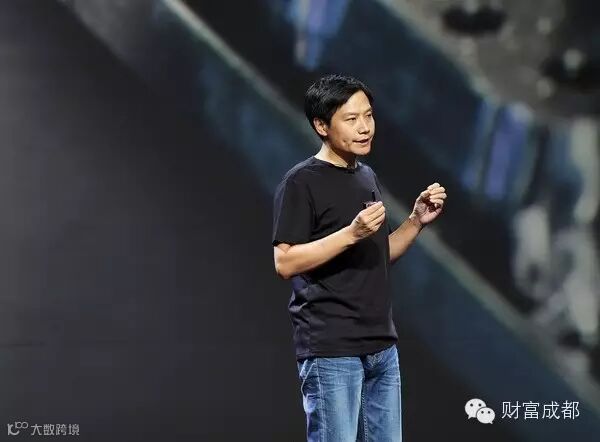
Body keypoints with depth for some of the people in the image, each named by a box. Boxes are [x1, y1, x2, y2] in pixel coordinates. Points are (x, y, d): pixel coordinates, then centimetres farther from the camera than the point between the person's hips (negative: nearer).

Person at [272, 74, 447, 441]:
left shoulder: (368, 177, 16)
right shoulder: (301, 183, -9)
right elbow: (285, 262, -16)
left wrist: (417, 221, 5)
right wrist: (352, 232, -23)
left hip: (382, 346, 8)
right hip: (330, 350, -8)